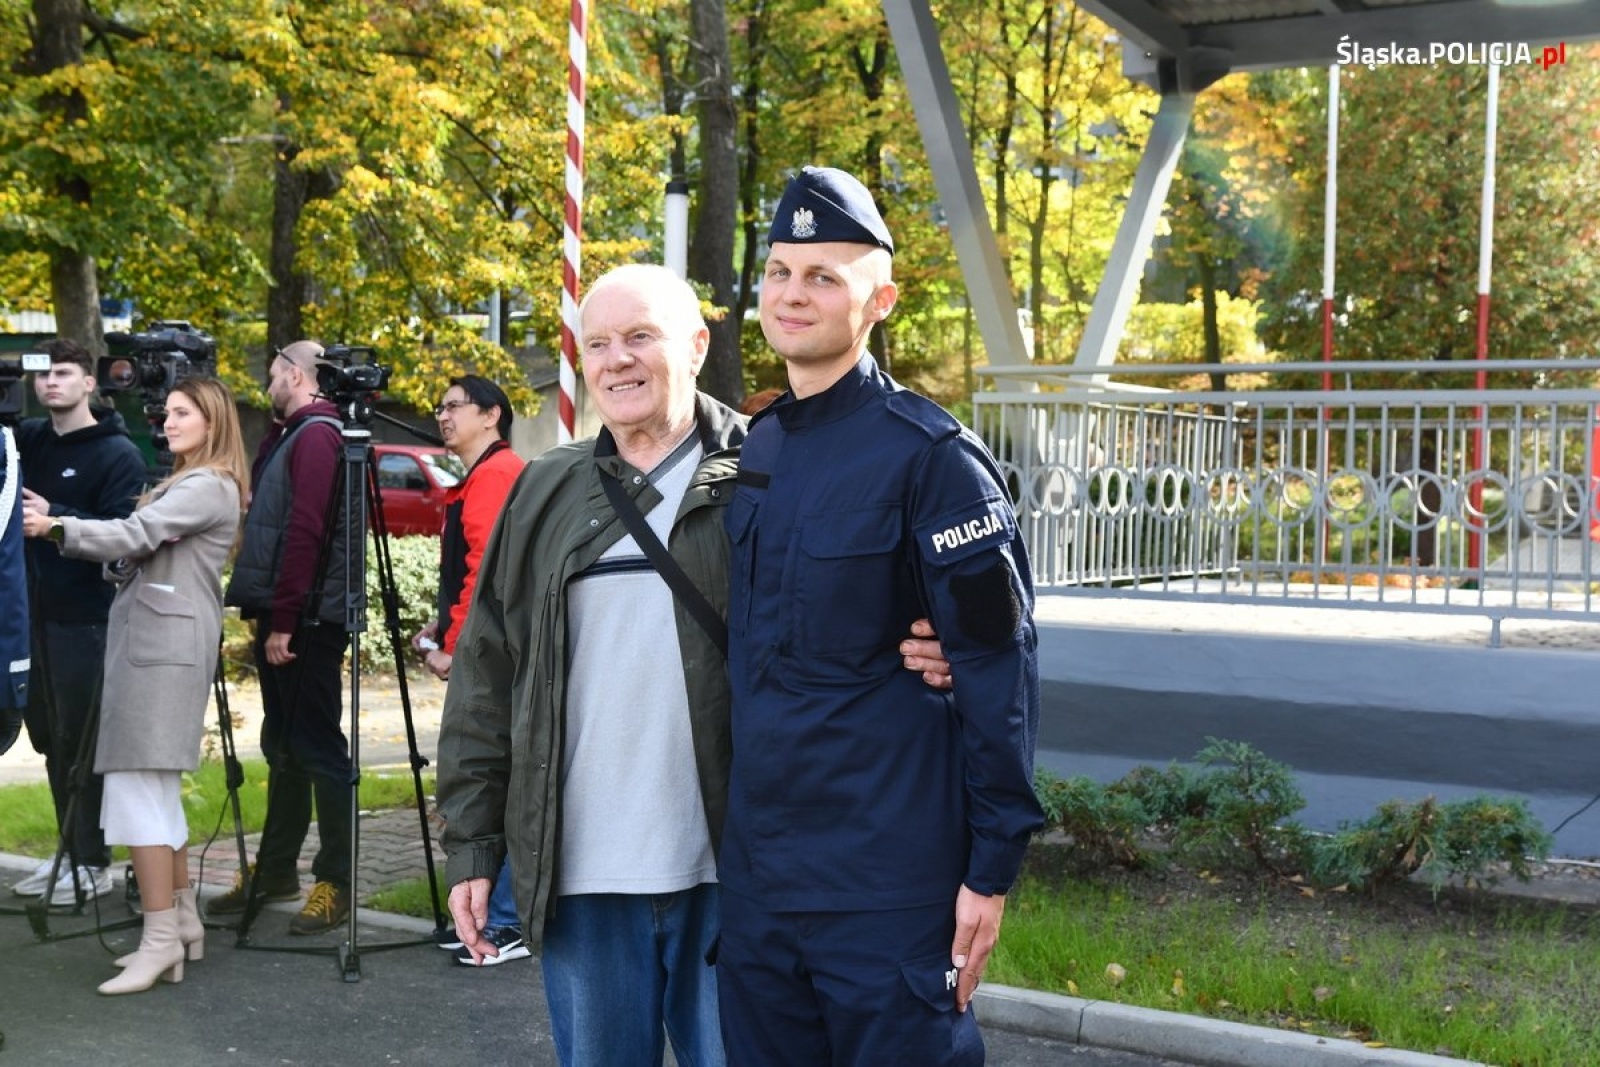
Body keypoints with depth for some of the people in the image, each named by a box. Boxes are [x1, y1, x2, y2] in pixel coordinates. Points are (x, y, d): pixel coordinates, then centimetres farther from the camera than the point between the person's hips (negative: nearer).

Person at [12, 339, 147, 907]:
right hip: (36, 613, 7)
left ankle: (93, 864, 8)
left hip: (88, 619, -7)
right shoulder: (30, 440, 12)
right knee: (50, 738, 13)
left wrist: (54, 516, -24)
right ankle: (70, 852, 25)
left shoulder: (118, 453, -7)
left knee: (82, 742, -2)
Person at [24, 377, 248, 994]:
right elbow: (140, 550, 17)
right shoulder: (186, 484, 22)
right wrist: (117, 563, -1)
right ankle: (182, 923, 18)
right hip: (150, 639, 10)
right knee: (155, 791, 12)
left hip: (165, 645, -10)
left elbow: (136, 535, -20)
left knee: (138, 789, -11)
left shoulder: (208, 487, -9)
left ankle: (161, 940, -9)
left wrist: (57, 528, -17)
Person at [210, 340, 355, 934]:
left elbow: (305, 531, -19)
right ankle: (275, 870, 25)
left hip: (306, 620, -10)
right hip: (280, 618, 10)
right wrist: (268, 615, 11)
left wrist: (284, 620, -21)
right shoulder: (290, 435, 18)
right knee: (282, 744, 15)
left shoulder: (317, 435, -11)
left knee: (316, 745, -6)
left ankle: (335, 883, 0)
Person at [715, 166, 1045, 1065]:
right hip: (755, 873, 7)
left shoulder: (927, 453, -11)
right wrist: (731, 835, 17)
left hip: (887, 885, -7)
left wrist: (993, 868, -14)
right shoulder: (752, 451, 10)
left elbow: (999, 669, -13)